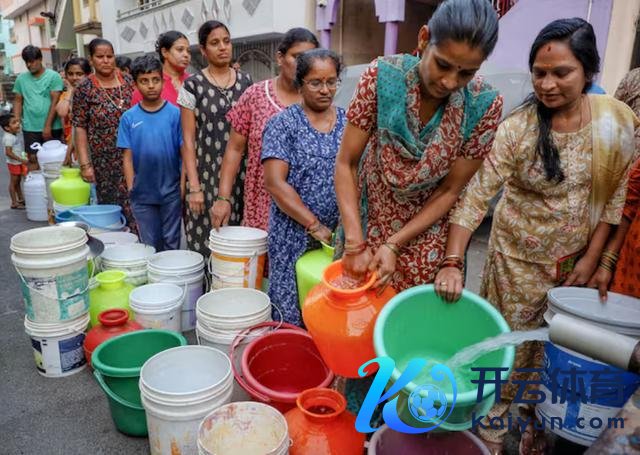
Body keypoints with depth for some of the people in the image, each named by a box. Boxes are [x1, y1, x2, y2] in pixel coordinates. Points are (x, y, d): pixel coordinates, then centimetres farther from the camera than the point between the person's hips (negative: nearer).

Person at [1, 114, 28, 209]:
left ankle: (21, 199, 30)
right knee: (13, 182, 0)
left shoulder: (14, 136, 8)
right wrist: (21, 160, -27)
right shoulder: (9, 137, -21)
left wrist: (22, 160, 16)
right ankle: (14, 203, 8)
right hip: (14, 163, -9)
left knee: (18, 181, 18)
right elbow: (8, 152, -26)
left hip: (18, 162, 9)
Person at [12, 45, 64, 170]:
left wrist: (47, 126, -12)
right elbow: (18, 101, 13)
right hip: (30, 128, 3)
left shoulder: (53, 76, -3)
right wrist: (17, 121, 0)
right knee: (32, 160, 5)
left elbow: (55, 102, -7)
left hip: (52, 127, -3)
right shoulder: (21, 78, 9)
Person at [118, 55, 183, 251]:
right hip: (142, 193, 1)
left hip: (171, 192, -1)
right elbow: (127, 157, 2)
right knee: (150, 246, 14)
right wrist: (131, 189, -3)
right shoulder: (129, 117, 0)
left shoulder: (175, 113, -4)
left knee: (171, 243, 12)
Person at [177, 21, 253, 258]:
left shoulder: (246, 81, 8)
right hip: (208, 174, -3)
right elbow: (188, 140, -4)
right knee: (208, 244, 0)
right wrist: (194, 186, -10)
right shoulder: (193, 86, -2)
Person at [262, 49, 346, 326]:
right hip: (294, 237, -3)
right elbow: (275, 183, -11)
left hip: (342, 236, 3)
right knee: (291, 317, 7)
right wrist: (315, 226, -15)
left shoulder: (349, 123, 7)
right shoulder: (283, 124, -3)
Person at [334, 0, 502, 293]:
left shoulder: (484, 105, -18)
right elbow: (346, 164, -15)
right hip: (367, 221, 0)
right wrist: (356, 243, -22)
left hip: (426, 234, 0)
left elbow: (449, 191, -11)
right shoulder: (381, 77, -20)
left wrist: (393, 246, -19)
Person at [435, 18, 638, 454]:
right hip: (519, 258, -2)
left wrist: (592, 258, -4)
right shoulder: (518, 128, -18)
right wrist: (453, 262, -29)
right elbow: (476, 196, -21)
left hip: (576, 260, 3)